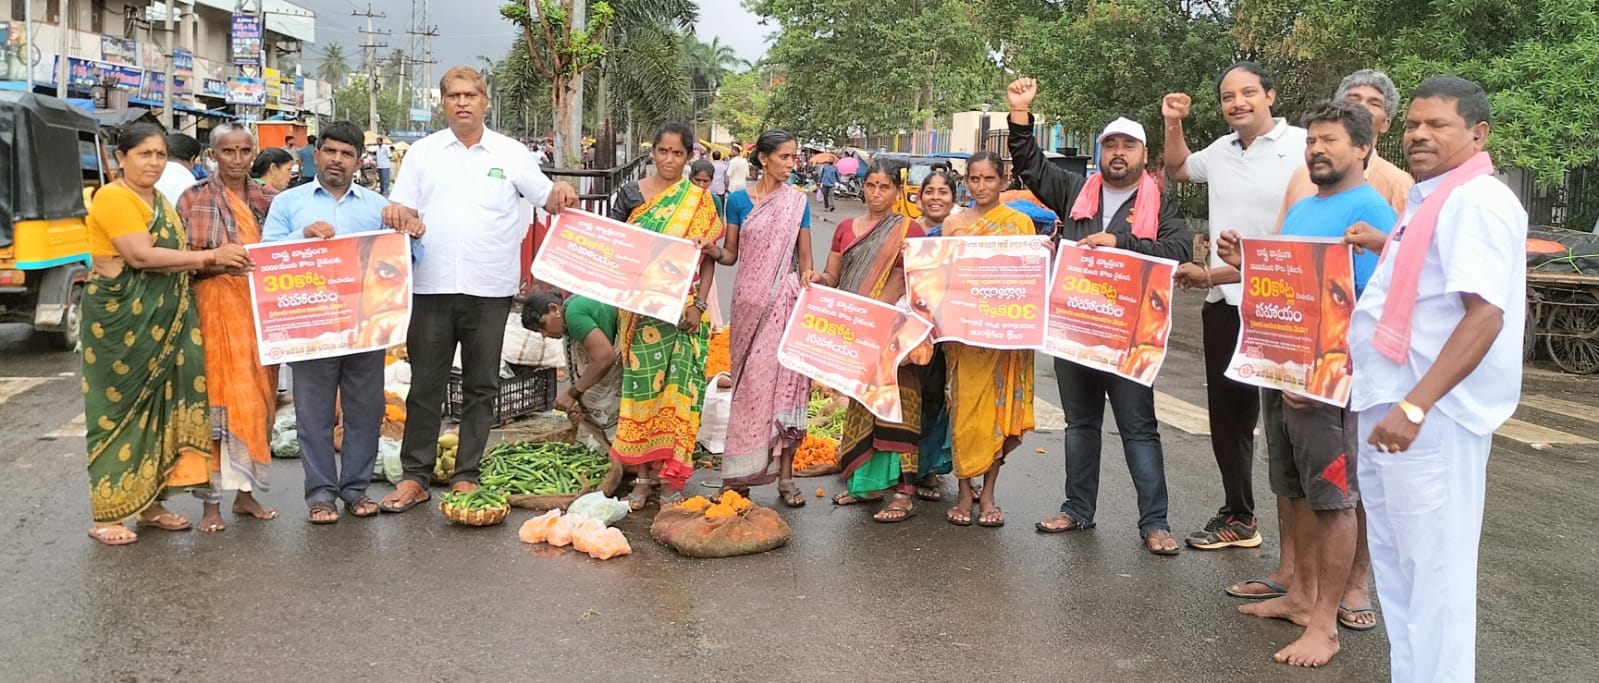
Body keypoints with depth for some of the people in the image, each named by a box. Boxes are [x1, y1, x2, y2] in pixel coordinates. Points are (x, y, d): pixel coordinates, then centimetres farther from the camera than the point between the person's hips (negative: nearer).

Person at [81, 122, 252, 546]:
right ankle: (107, 514, 5)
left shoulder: (161, 201, 17)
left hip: (160, 319, 8)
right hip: (120, 317, -8)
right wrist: (210, 256, -19)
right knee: (119, 406, -3)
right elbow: (141, 256, -21)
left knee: (160, 403, 9)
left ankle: (150, 502, 18)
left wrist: (214, 262, -2)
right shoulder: (112, 198, -11)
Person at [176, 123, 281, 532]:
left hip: (260, 310, 3)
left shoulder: (269, 200, 11)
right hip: (214, 309, -3)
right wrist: (217, 260, -15)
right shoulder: (193, 200, 4)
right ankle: (211, 501, 3)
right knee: (215, 400, -4)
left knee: (257, 400, 6)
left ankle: (246, 491, 18)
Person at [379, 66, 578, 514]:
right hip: (431, 287, 0)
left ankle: (466, 476, 17)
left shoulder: (511, 153, 7)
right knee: (424, 386, 4)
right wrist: (396, 213, -14)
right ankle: (415, 477, 13)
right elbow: (402, 209, 9)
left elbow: (547, 199, 7)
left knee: (481, 387, 7)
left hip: (489, 290, 0)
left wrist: (562, 194, -15)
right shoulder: (423, 152, 10)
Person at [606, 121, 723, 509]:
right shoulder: (630, 195, 7)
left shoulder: (699, 201, 6)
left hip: (682, 312, -1)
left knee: (677, 389, -2)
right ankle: (644, 476, 8)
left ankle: (670, 477, 6)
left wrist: (699, 305, -7)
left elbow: (708, 259, 4)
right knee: (642, 386, 1)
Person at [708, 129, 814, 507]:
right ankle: (742, 472, 11)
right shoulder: (738, 200, 4)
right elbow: (731, 254, 7)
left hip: (784, 299, 0)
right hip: (748, 300, 0)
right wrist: (714, 251, -15)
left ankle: (785, 473, 6)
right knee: (750, 382, 2)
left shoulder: (797, 202, 5)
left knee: (784, 380, -1)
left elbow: (805, 258, 6)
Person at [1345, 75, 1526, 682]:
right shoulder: (1430, 198, 16)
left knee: (1433, 566, -3)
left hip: (1432, 412, -10)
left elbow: (1485, 314, -25)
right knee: (1394, 558, 18)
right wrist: (1388, 247, 20)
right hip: (1389, 402, 10)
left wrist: (1416, 405, -31)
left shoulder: (1477, 200, -15)